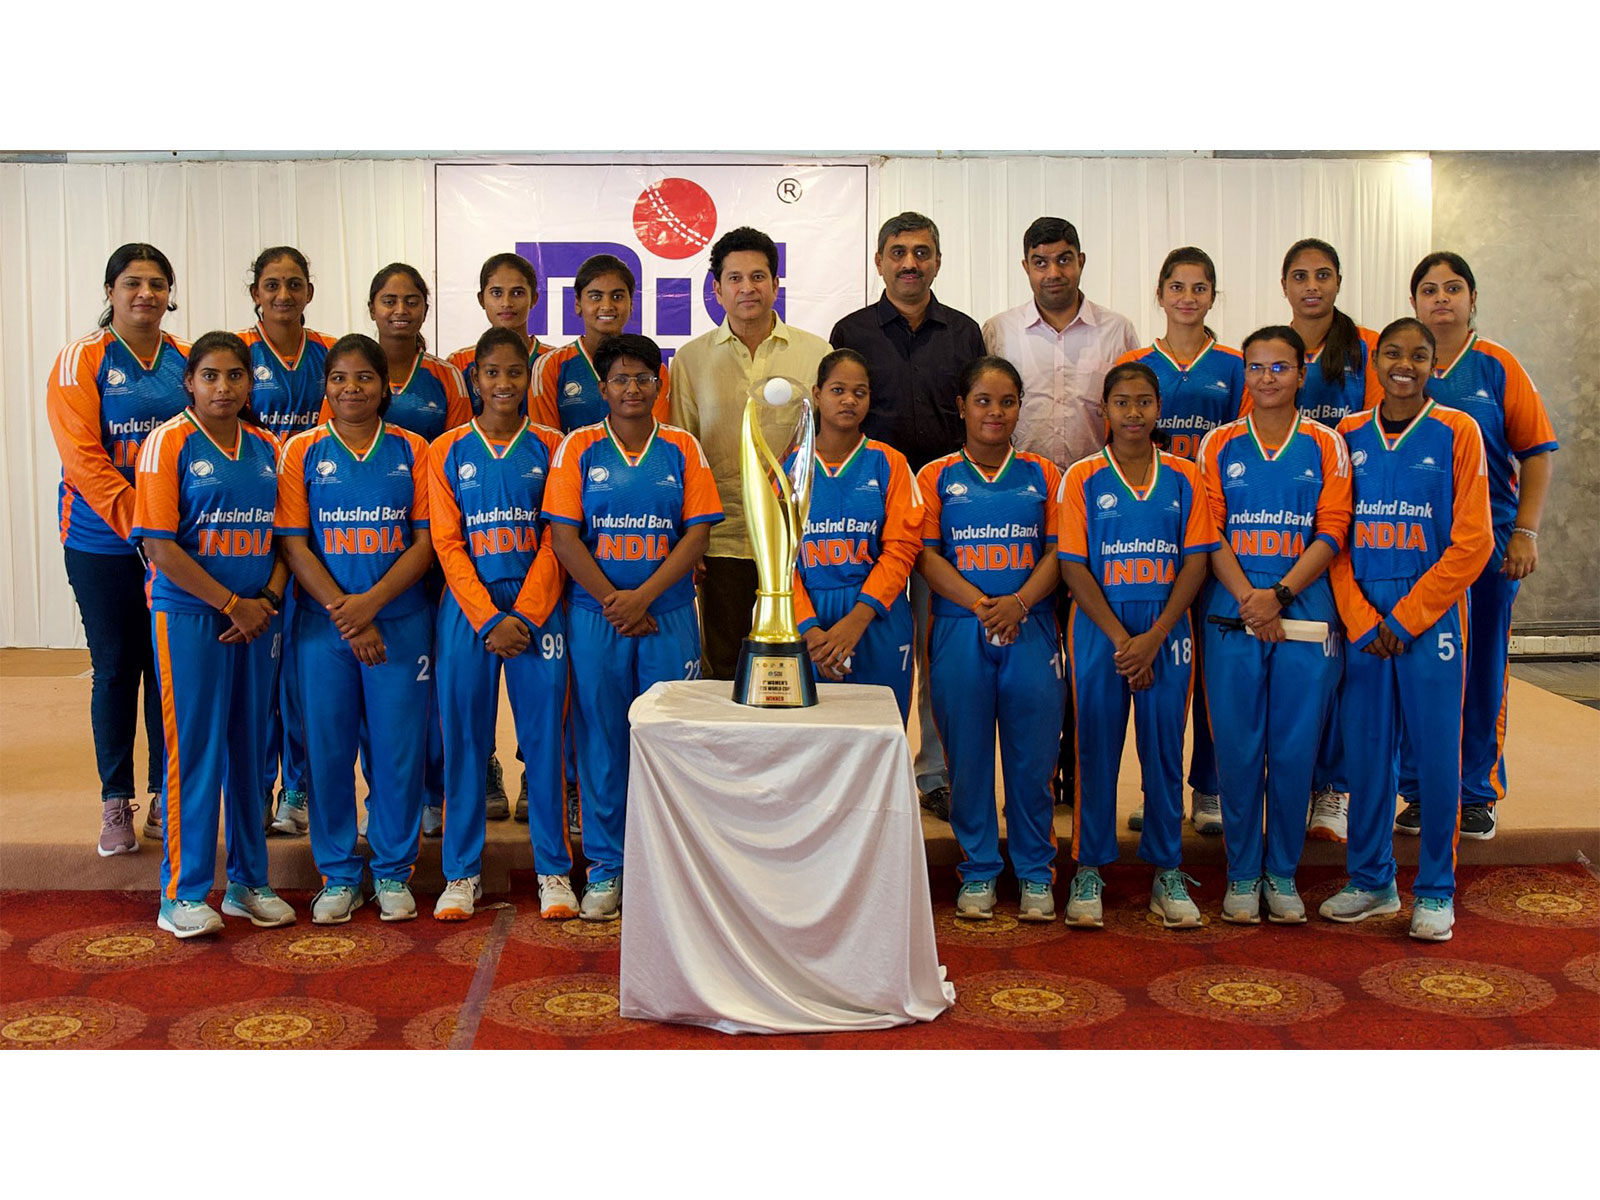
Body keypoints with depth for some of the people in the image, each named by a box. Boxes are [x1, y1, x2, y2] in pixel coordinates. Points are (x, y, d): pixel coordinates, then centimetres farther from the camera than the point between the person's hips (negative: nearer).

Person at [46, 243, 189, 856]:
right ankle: (116, 805, 16)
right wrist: (140, 525, -21)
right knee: (115, 668, 5)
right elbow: (82, 457, -12)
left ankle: (166, 799, 18)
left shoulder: (186, 361, 8)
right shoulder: (81, 361, -3)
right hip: (103, 545, -3)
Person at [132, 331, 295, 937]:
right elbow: (160, 547, -11)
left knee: (250, 748, 10)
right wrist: (232, 604, -13)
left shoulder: (267, 448, 10)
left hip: (256, 617, 5)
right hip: (188, 615, -5)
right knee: (194, 749, -2)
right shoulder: (169, 442, -5)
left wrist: (267, 600, -4)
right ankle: (183, 894, 8)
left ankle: (248, 882, 21)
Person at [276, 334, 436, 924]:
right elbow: (294, 546, -2)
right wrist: (343, 613, -12)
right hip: (323, 624, 0)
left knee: (399, 744, 2)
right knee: (328, 746, 4)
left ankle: (392, 871, 17)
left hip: (400, 621, 0)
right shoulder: (303, 451, 4)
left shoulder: (411, 450, 4)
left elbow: (425, 542, -1)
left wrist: (370, 602, -13)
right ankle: (338, 874, 18)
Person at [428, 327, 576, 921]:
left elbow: (555, 541, 0)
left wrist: (524, 618, -9)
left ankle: (554, 870, 12)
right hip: (467, 610, 0)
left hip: (537, 609, 0)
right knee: (464, 740, 3)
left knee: (544, 736, 1)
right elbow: (447, 544, 0)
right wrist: (489, 620, -10)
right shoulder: (447, 452, 5)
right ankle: (462, 872, 15)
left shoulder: (549, 448, 5)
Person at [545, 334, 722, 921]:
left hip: (668, 614, 0)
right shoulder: (578, 448, 3)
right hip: (595, 616, 0)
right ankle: (605, 868, 16)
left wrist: (642, 597, -10)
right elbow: (564, 535, -2)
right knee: (601, 739, 5)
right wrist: (611, 601, -10)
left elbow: (697, 532, -1)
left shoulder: (682, 448, 5)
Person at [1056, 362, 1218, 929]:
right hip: (1099, 630, -1)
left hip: (1165, 632, 1)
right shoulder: (1082, 478, -1)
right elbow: (1074, 567, -4)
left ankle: (1167, 872, 18)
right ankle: (1089, 870, 15)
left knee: (1165, 750, 6)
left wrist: (1154, 638, -10)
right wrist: (1121, 639, -11)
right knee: (1096, 750, 4)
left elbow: (1195, 563, 0)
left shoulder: (1183, 477, 3)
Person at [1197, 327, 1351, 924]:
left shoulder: (1326, 445, 6)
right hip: (1232, 621, 0)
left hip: (1306, 619, 0)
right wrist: (1247, 598, -12)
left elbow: (1331, 533, -1)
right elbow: (1210, 533, 1)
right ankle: (1242, 874, 16)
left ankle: (1282, 873, 17)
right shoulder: (1219, 444, 7)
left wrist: (1279, 594, -13)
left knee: (1295, 751, 3)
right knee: (1238, 750, 3)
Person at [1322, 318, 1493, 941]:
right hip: (1362, 623, 2)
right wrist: (1361, 620, -6)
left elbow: (1472, 542, -5)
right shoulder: (1347, 436, 7)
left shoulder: (1456, 432, -1)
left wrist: (1405, 616, -9)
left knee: (1436, 751, 1)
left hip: (1431, 617, -2)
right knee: (1366, 749, 7)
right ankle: (1371, 882, 21)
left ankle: (1435, 890, 13)